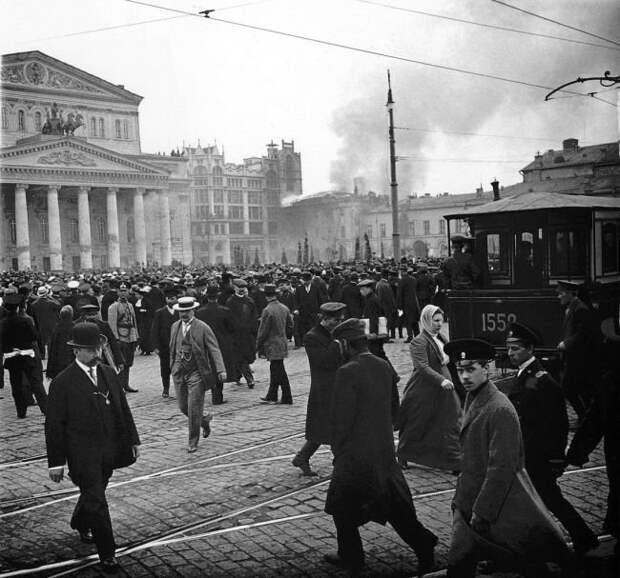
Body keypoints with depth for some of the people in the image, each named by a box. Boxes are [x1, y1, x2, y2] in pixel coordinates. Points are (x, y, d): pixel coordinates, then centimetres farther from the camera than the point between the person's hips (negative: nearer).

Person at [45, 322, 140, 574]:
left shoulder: (109, 374, 6)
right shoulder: (63, 382, -11)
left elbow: (123, 410, 13)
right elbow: (54, 425, -9)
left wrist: (132, 439, 10)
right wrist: (56, 462, -9)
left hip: (109, 449, 5)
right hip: (82, 454, -5)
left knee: (93, 494, 20)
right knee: (96, 501, -4)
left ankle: (81, 524, 49)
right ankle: (107, 554, 7)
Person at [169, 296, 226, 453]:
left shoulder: (202, 328, -8)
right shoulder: (175, 327, 8)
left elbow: (214, 349, -12)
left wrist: (221, 370, -22)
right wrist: (172, 367, 17)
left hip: (196, 372, -5)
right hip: (179, 372, 5)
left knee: (194, 408, -5)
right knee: (183, 407, 9)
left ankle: (193, 442, 7)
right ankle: (204, 420, 37)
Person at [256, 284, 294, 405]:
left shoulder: (267, 311, -18)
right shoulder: (284, 308, 3)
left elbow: (263, 331, -14)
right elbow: (290, 326, 11)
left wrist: (258, 345, -4)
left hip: (272, 345, -7)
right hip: (282, 344, 7)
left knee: (279, 372, -2)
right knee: (275, 369, 17)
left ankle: (287, 398, 3)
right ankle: (271, 396, 26)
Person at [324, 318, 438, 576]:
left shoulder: (347, 372, -20)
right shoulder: (384, 366, 2)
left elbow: (341, 418, -18)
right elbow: (394, 408, 11)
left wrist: (337, 450, -3)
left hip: (355, 455, -6)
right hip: (385, 451, 7)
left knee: (342, 506, 14)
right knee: (396, 505, 17)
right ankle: (423, 546, 13)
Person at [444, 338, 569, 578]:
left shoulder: (500, 409, -20)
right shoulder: (472, 399, 7)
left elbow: (502, 467, -22)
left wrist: (482, 512, -19)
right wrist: (461, 500, 11)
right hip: (470, 502, 8)